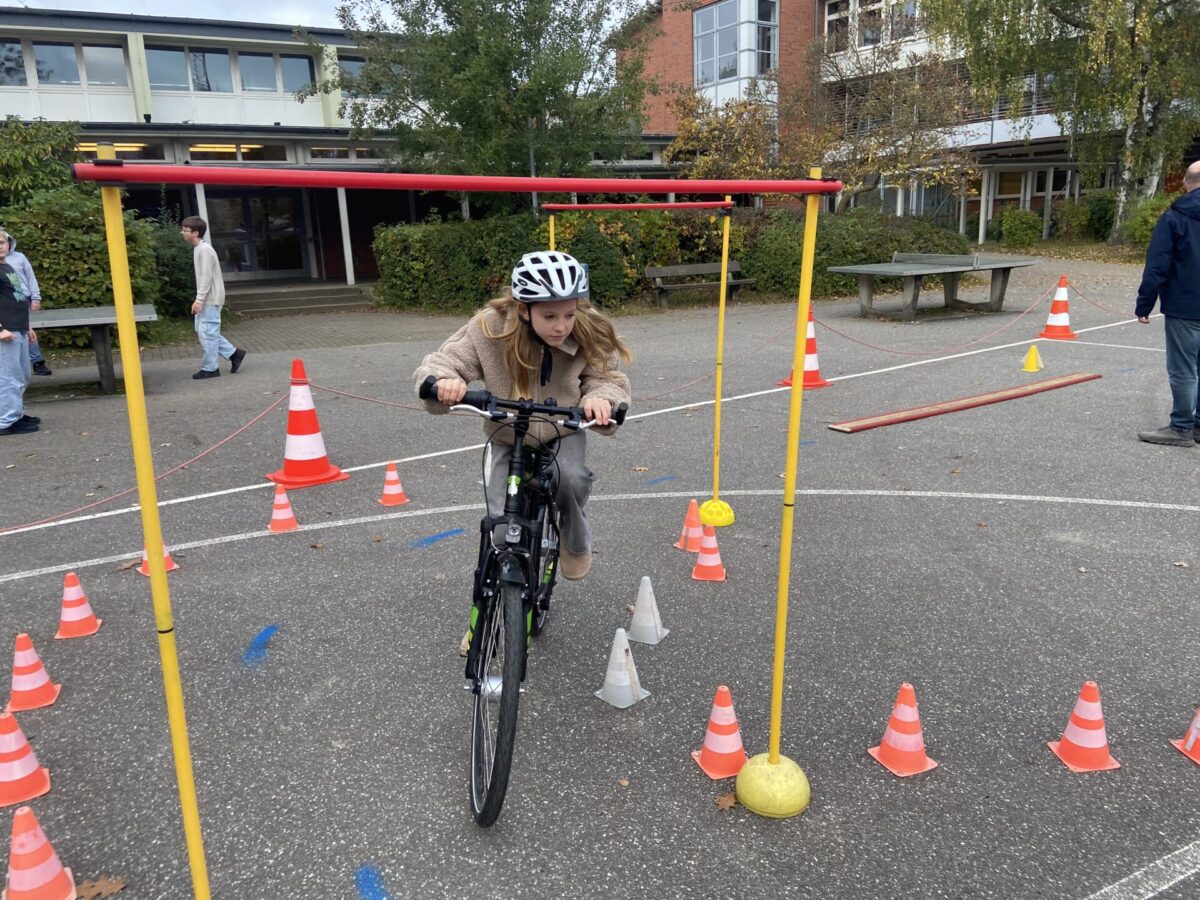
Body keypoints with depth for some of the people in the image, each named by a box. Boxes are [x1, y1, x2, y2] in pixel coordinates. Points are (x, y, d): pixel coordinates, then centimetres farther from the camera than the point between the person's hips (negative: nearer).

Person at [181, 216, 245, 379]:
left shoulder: (205, 249, -17)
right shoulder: (198, 249, 14)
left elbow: (207, 277, -21)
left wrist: (199, 300, -22)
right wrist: (199, 299, 19)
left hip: (211, 299, -10)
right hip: (206, 299, 10)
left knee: (207, 333, -5)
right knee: (201, 331, 12)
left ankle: (209, 368, 3)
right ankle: (234, 354, 16)